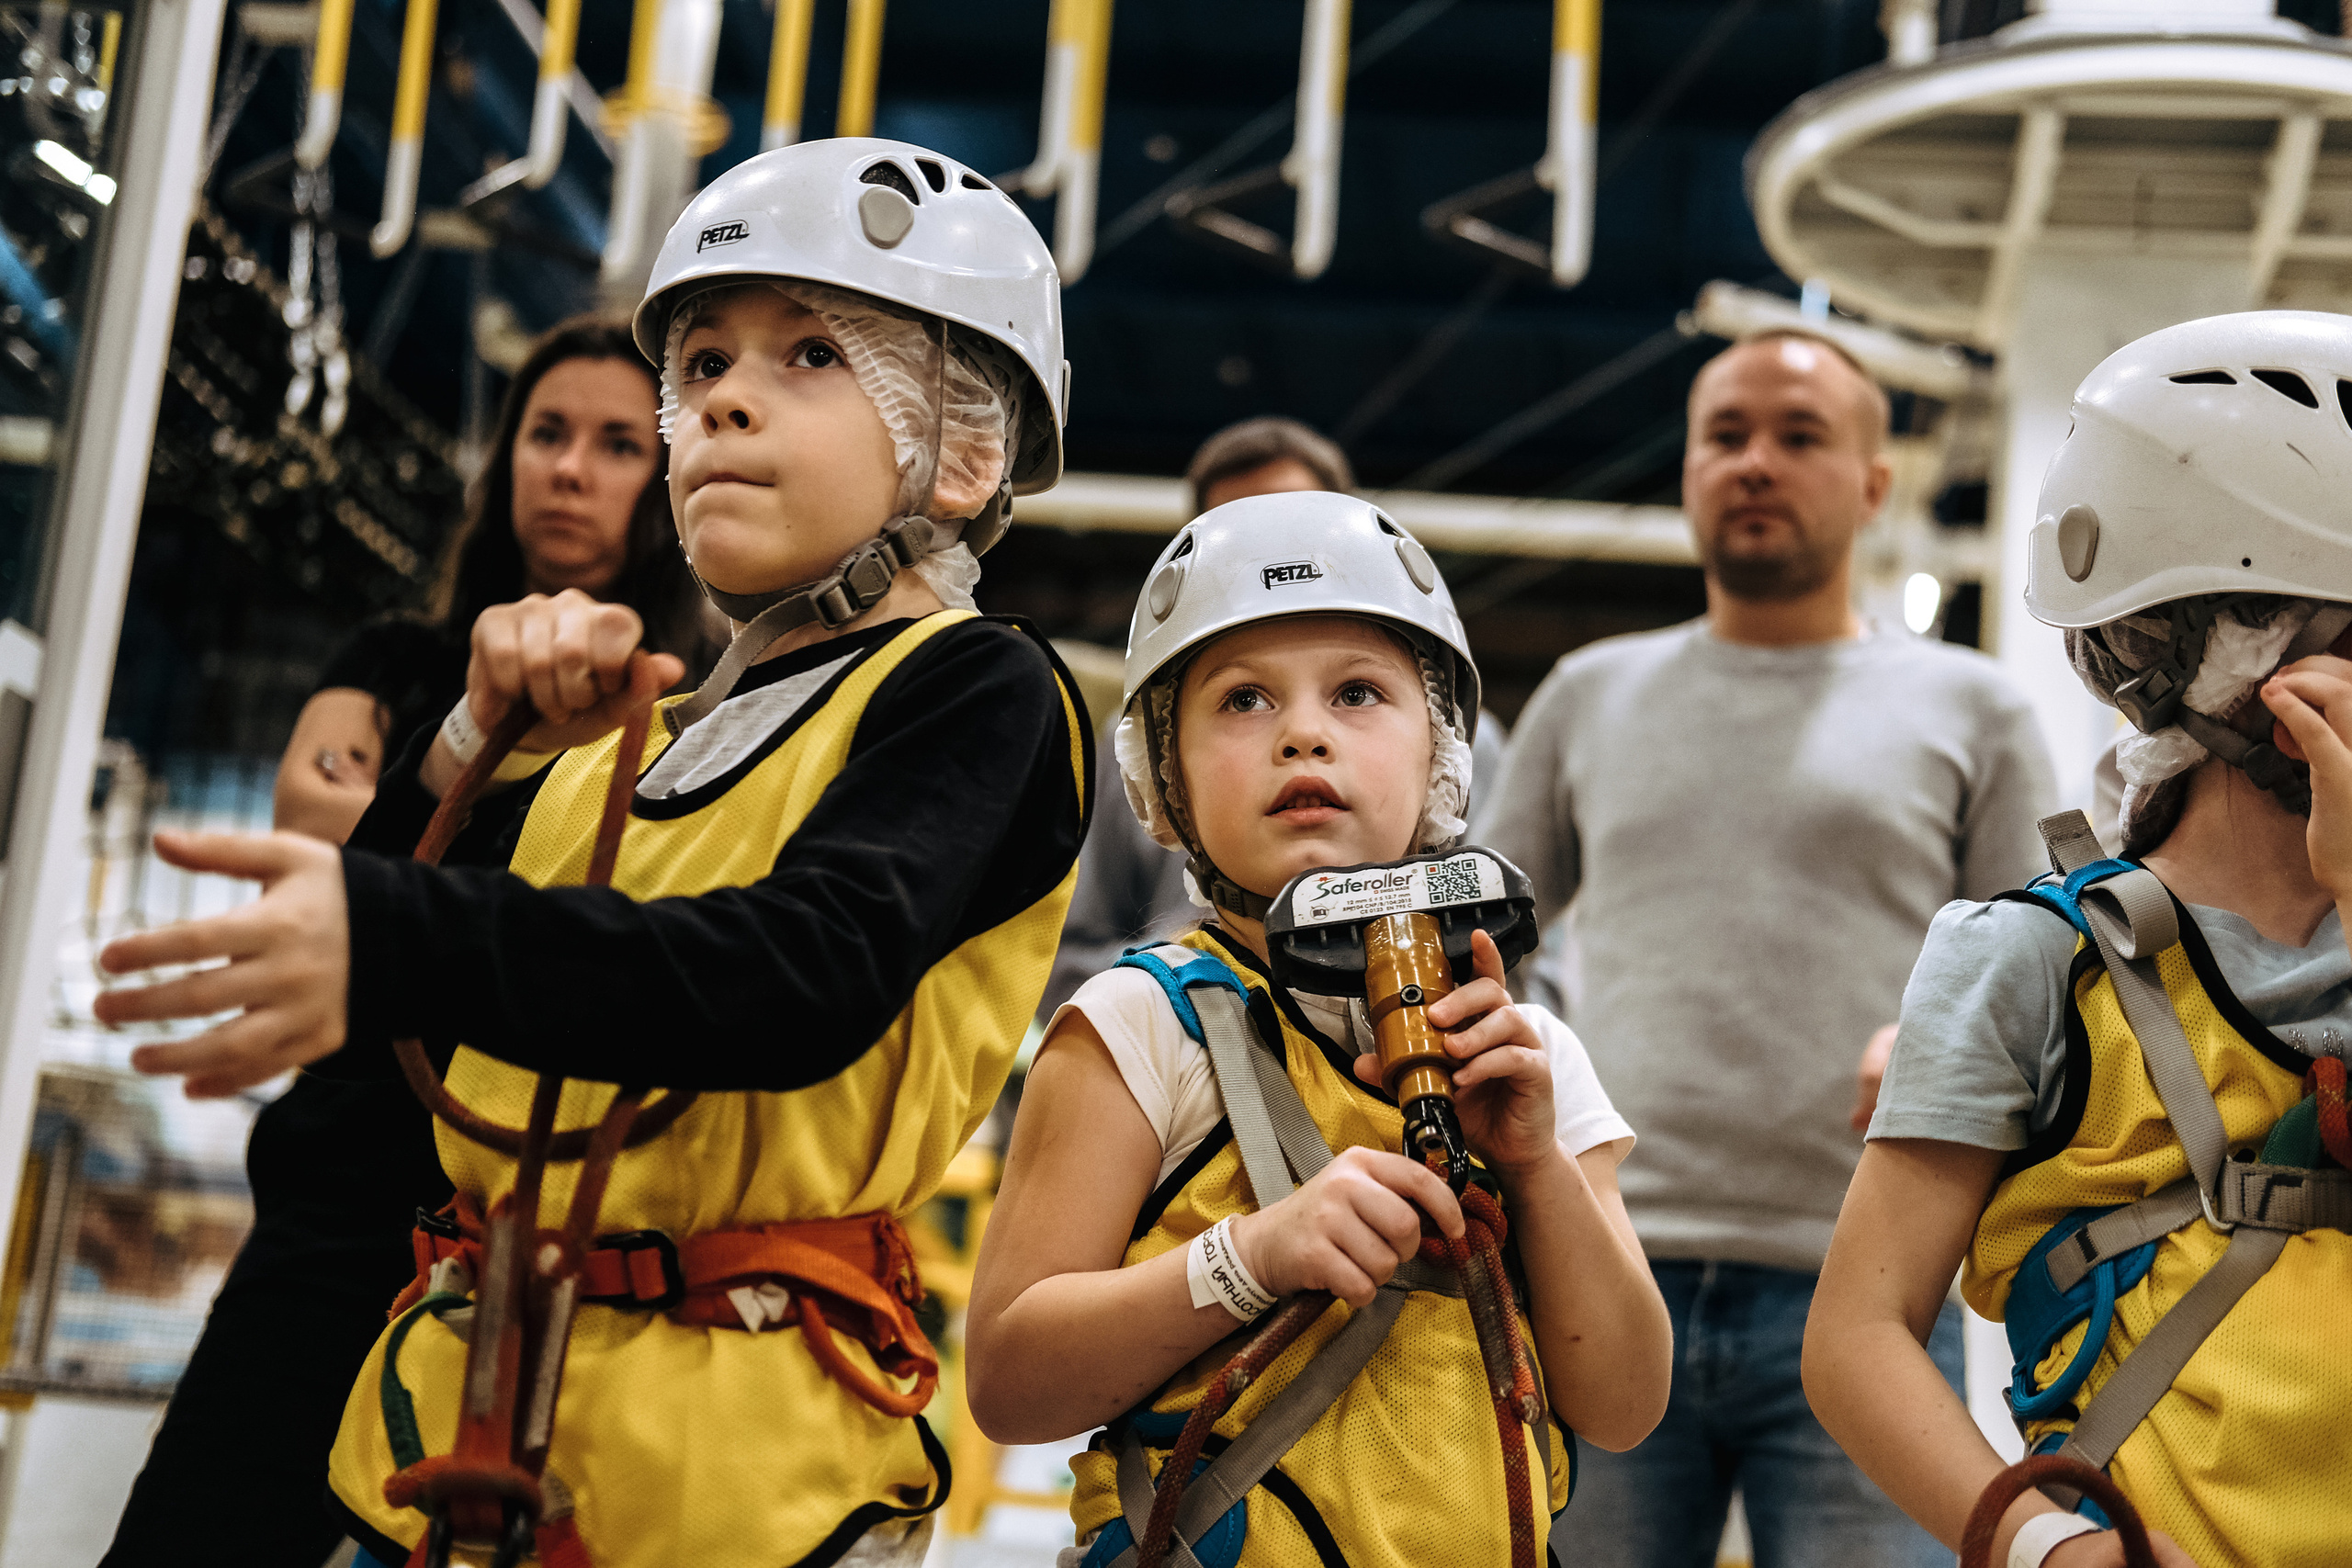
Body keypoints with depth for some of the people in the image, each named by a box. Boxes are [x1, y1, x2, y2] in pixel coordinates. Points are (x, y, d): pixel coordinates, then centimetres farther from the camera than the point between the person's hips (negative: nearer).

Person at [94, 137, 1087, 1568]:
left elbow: (812, 975, -24)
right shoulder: (631, 736, 17)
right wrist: (482, 748, -4)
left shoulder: (976, 692, -5)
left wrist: (399, 943, -37)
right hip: (463, 1402, 6)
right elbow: (367, 1044, 11)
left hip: (737, 1446, -6)